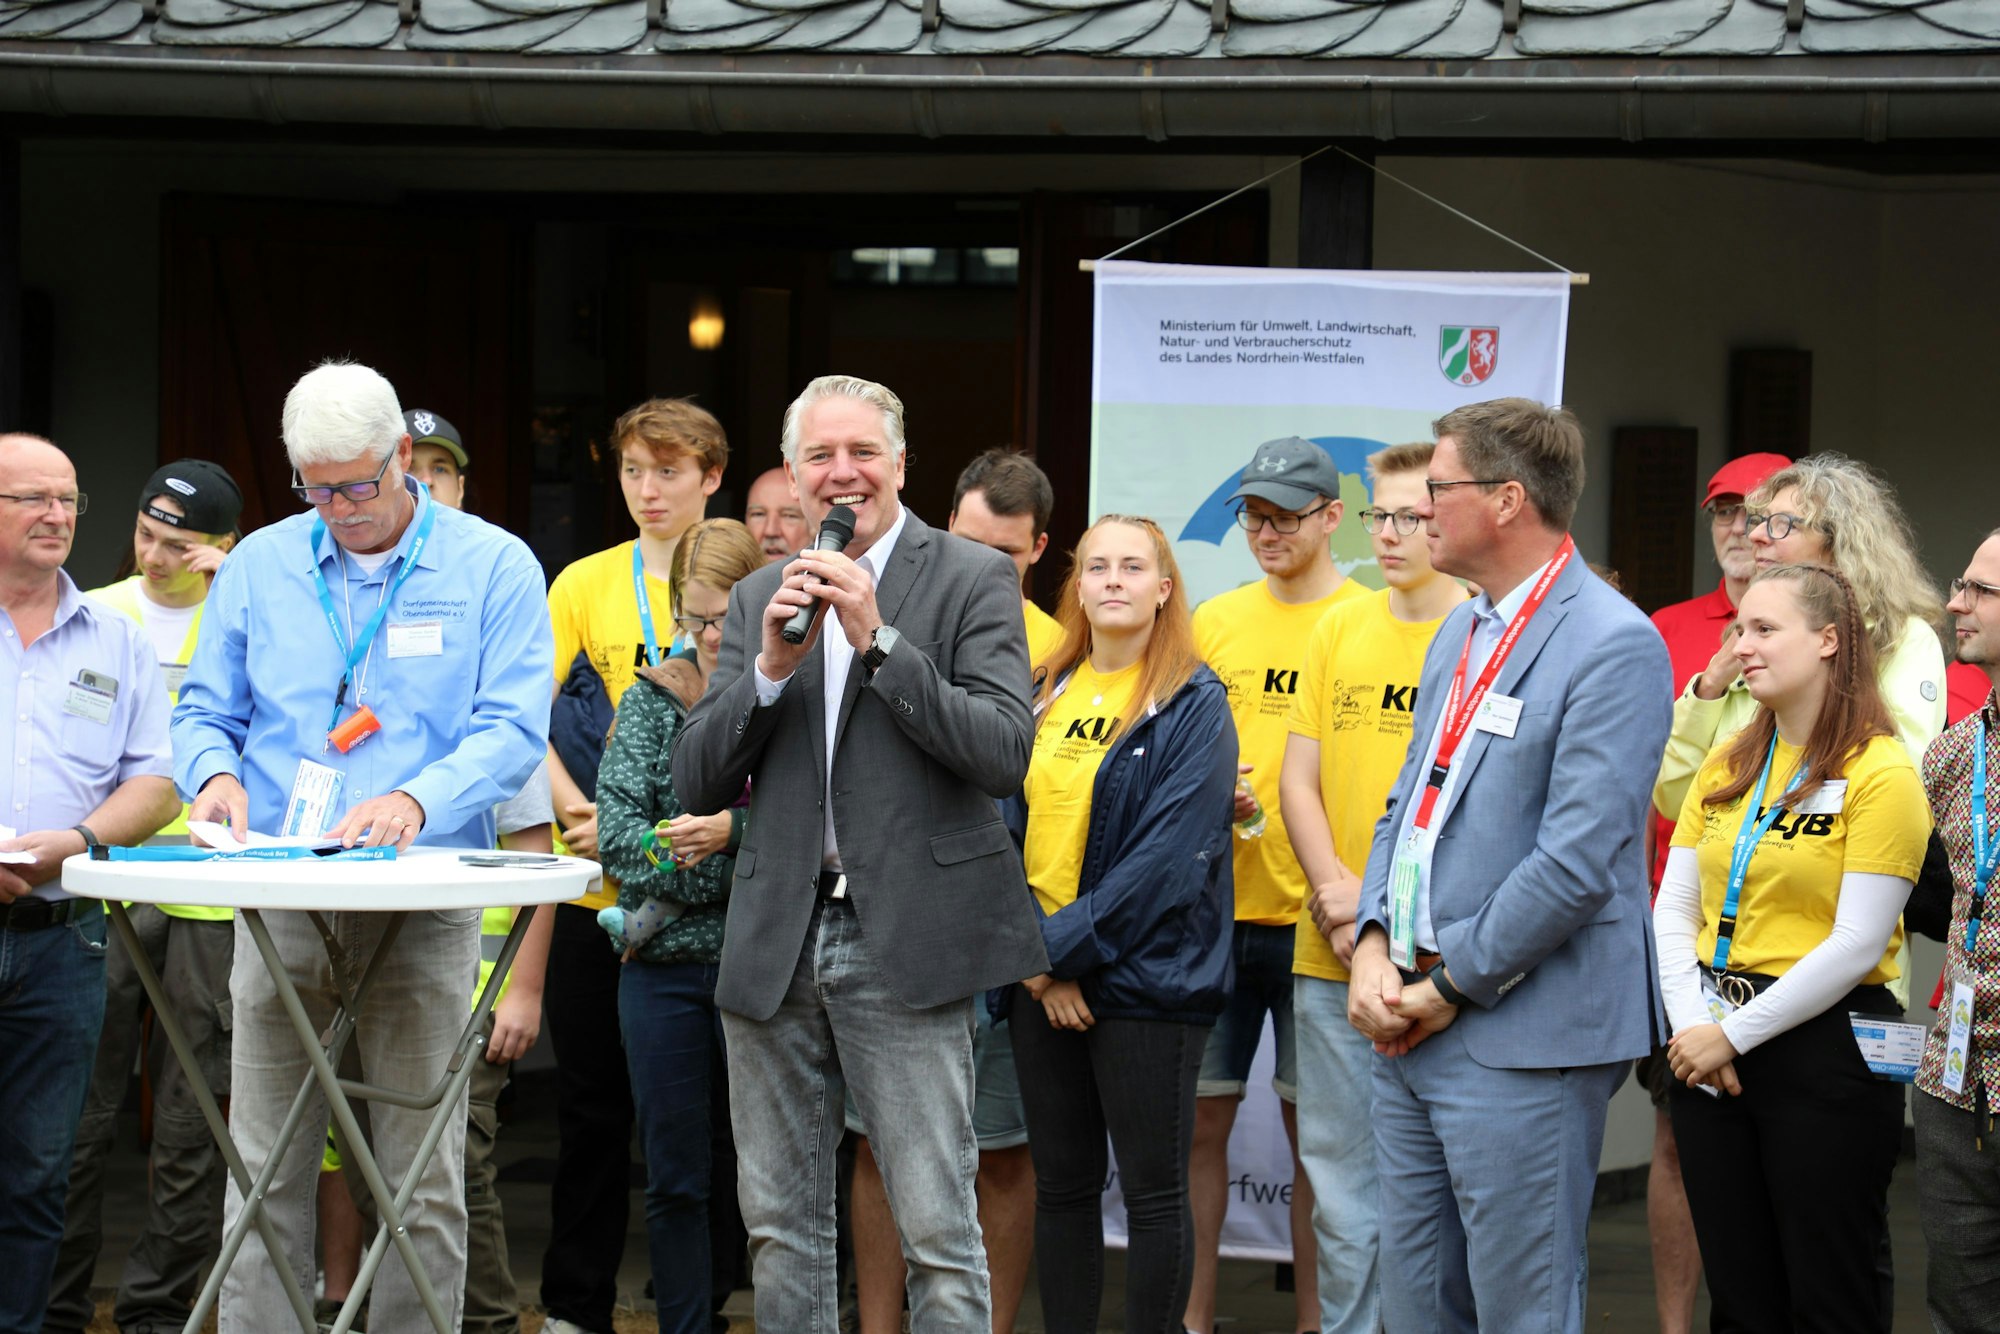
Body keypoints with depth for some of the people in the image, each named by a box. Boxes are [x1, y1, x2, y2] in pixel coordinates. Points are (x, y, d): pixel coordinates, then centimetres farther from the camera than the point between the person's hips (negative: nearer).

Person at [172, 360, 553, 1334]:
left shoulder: (493, 566, 2)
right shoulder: (259, 565, 12)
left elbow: (514, 730, -6)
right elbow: (204, 710, 15)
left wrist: (419, 798, -23)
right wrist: (216, 772, -9)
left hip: (425, 904, -2)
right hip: (277, 902, 2)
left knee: (423, 1176, -1)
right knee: (264, 1171, 1)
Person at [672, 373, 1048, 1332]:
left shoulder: (973, 582, -1)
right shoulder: (758, 599, 12)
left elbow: (1005, 756, -13)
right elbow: (696, 785, 7)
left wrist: (876, 640, -18)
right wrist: (770, 667, -9)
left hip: (903, 944, -5)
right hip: (776, 945, 5)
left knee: (938, 1234, -6)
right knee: (780, 1227, 12)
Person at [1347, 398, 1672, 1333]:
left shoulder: (1612, 644, -14)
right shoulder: (1460, 633, 16)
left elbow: (1580, 859, -20)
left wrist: (1449, 988, -14)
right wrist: (1373, 947, 2)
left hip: (1521, 1037, -8)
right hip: (1408, 1021, 9)